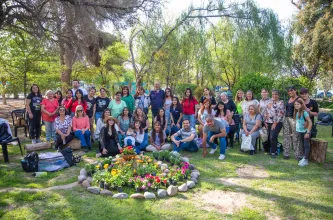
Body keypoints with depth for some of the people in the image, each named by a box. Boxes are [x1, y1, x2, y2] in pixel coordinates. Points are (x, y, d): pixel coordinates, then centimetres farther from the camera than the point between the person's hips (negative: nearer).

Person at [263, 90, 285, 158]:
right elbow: (265, 112, 14)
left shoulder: (281, 103, 0)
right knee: (268, 137, 4)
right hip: (268, 123, 5)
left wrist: (275, 123, -13)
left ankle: (273, 152, -3)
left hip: (277, 123, -5)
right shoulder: (269, 102, 14)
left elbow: (280, 114, -9)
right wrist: (265, 121, 6)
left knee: (273, 137, -17)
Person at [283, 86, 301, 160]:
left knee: (295, 137, -5)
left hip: (294, 119, -7)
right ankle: (286, 153, 16)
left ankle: (297, 155, 3)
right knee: (286, 136, 9)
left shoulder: (298, 99, -7)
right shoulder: (289, 98, 16)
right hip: (286, 118, 7)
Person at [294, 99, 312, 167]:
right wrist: (297, 130, 9)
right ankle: (304, 157, 26)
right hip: (300, 131, 7)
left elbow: (310, 122, -19)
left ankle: (306, 160, 4)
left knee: (306, 145, 0)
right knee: (302, 145, 15)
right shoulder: (296, 112, 4)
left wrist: (308, 132, -19)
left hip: (305, 131, -7)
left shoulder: (304, 112, -18)